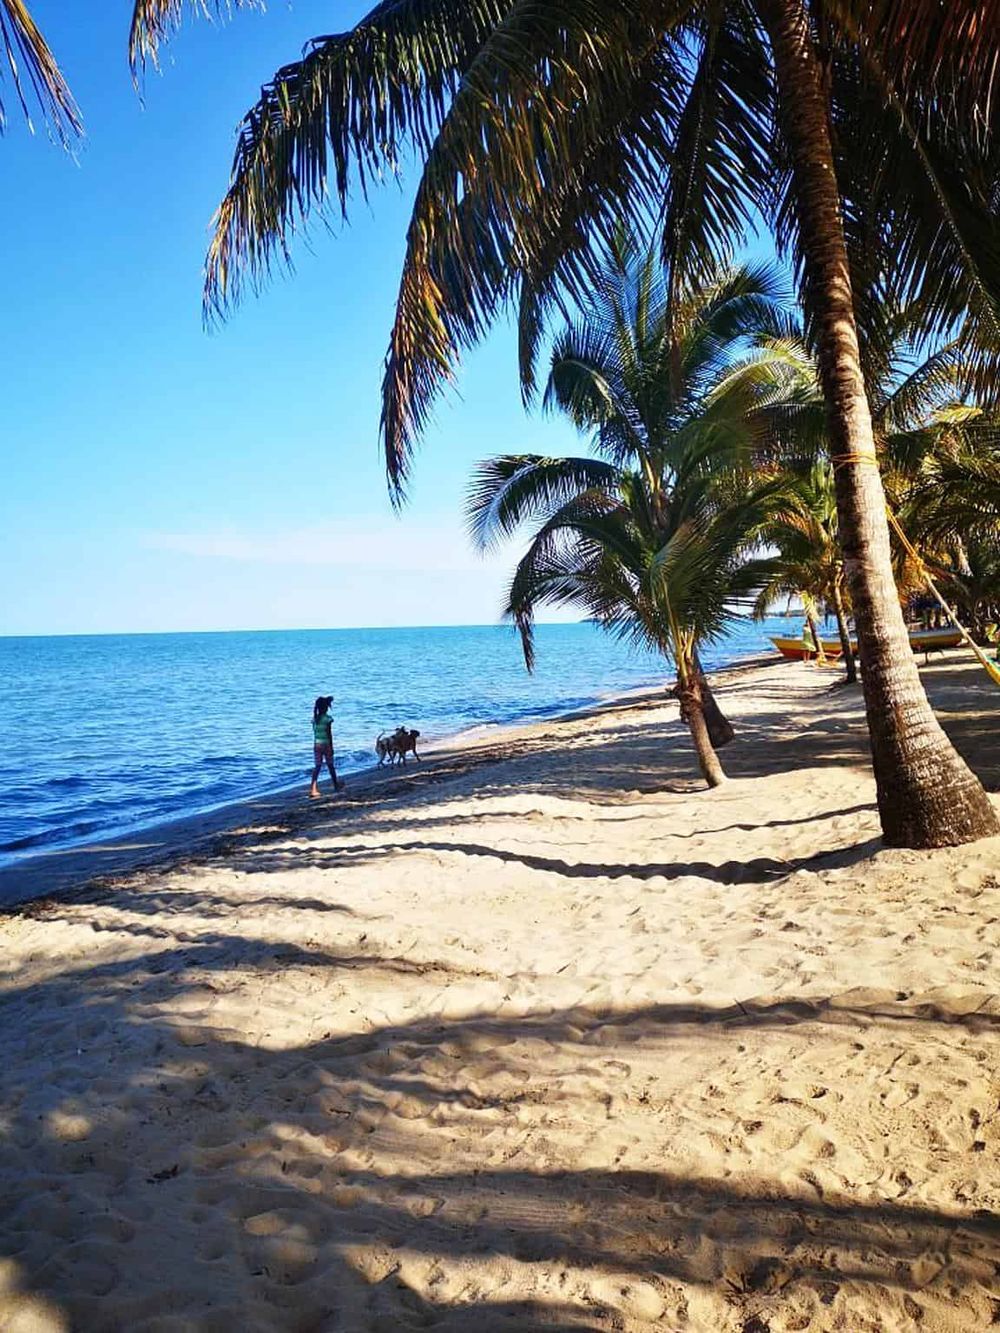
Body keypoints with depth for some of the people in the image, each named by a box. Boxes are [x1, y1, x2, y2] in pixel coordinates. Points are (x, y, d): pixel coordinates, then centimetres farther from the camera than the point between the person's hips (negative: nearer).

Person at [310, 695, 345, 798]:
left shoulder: (314, 718, 5)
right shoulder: (327, 719, -11)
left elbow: (315, 732, 7)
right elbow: (329, 734, -11)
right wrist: (331, 747, -6)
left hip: (316, 744, 4)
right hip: (326, 744, -4)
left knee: (317, 766, 2)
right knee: (330, 766, 11)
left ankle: (313, 789, -11)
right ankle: (336, 786, 27)